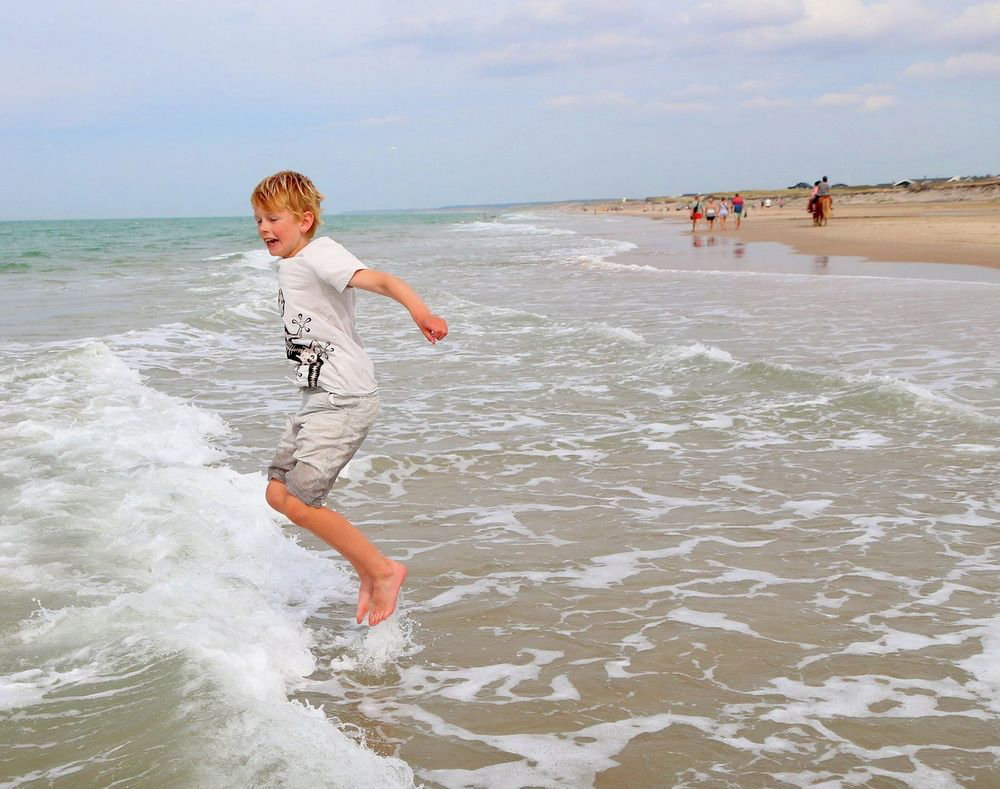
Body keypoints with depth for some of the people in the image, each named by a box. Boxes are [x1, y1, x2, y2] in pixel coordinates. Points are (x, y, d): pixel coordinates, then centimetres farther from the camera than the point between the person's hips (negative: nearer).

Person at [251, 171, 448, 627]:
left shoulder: (319, 255, -15)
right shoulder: (289, 266, 14)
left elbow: (377, 279, -31)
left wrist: (420, 311, -49)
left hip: (344, 400, -10)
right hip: (319, 400, 10)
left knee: (299, 504, -12)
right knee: (277, 493, 11)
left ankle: (383, 569, 2)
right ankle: (366, 570, 17)